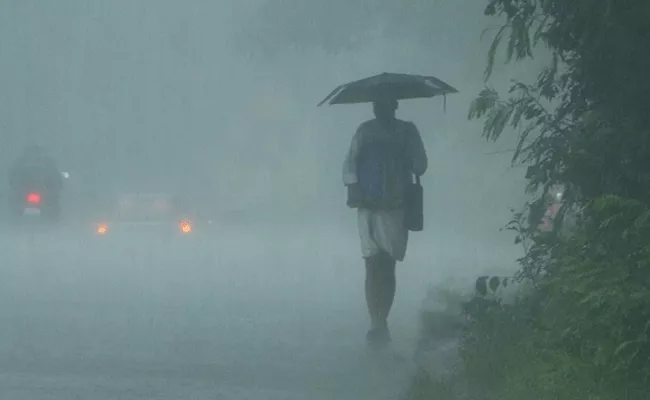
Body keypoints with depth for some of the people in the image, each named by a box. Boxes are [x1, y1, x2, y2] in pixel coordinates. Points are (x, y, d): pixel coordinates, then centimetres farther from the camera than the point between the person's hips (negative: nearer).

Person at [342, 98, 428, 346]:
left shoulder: (407, 131, 6)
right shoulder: (365, 131, 6)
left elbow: (420, 164, 3)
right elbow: (350, 162, 1)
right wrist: (352, 186, -14)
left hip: (395, 208, 0)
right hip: (368, 207, 0)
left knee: (387, 267, 3)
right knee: (373, 265, -6)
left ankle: (381, 323, 13)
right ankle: (377, 325, -7)